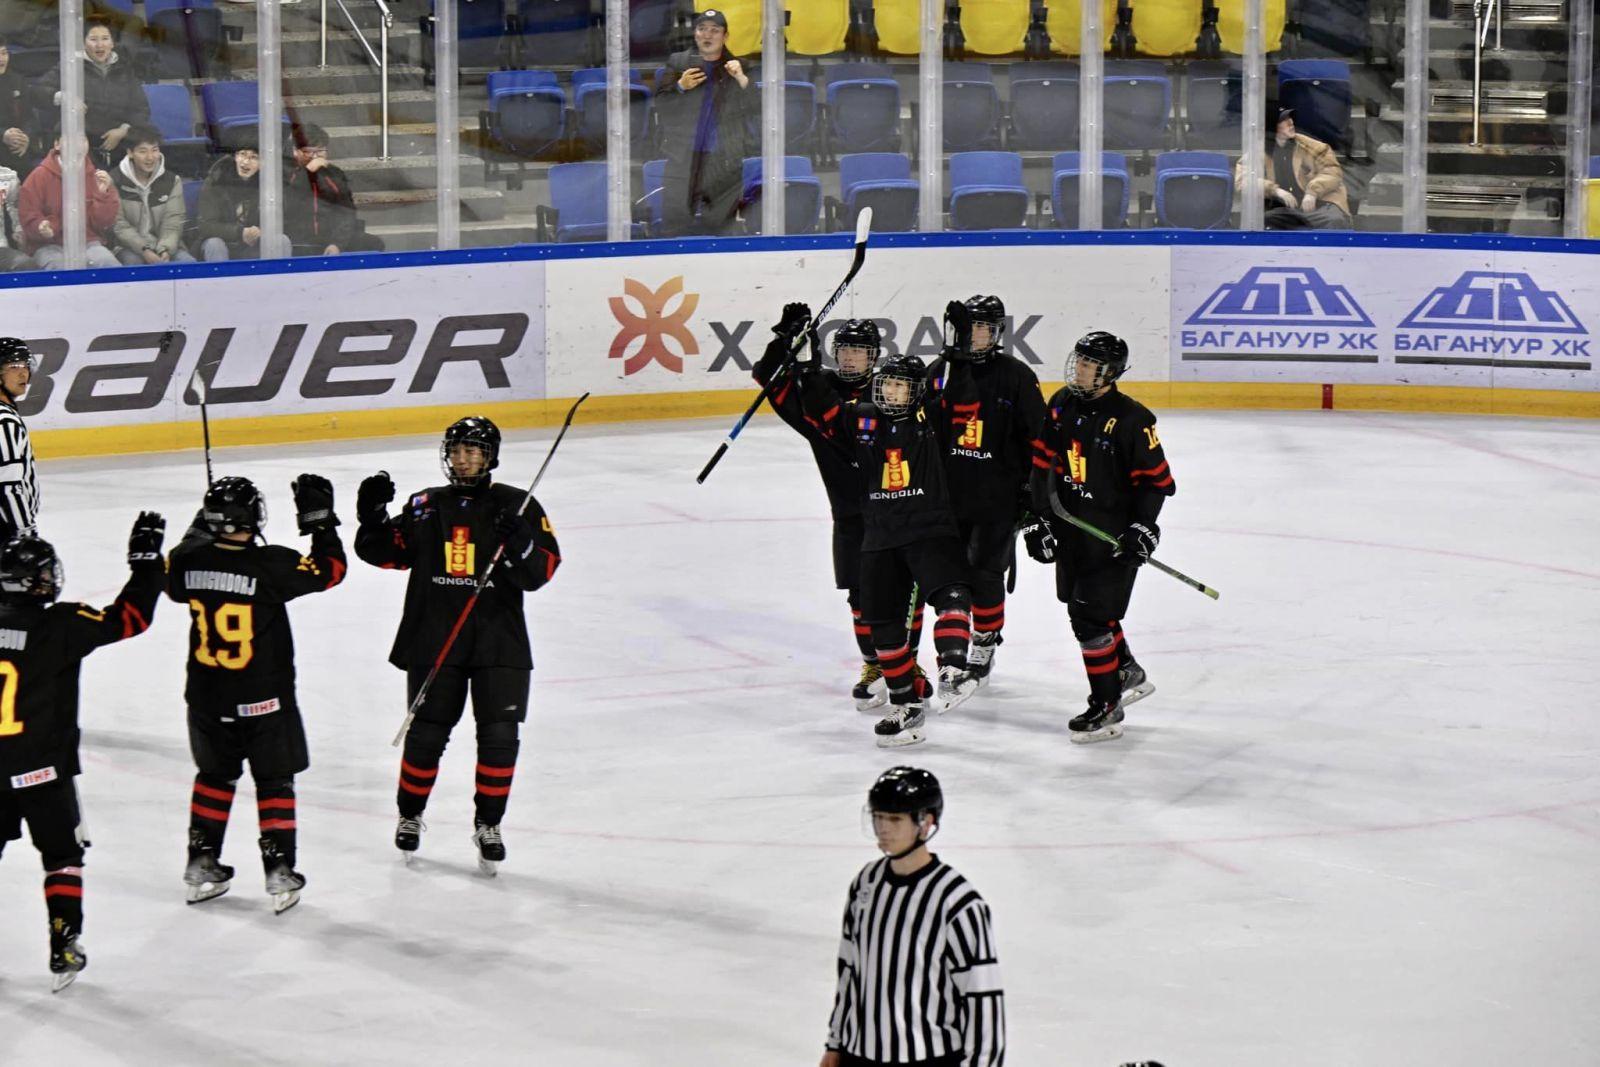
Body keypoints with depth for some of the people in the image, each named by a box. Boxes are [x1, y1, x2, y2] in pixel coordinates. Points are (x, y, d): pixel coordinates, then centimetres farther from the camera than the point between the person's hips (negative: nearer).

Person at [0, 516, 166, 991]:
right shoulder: (62, 625, -13)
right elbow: (131, 616, -12)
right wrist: (146, 559, -5)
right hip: (43, 771, -3)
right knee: (62, 857, 10)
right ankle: (63, 951, 6)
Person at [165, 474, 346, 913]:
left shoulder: (189, 561, -10)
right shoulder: (272, 565, -21)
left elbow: (174, 584, 15)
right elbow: (329, 569, -10)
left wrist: (197, 535, 22)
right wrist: (319, 519, -3)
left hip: (206, 696, 4)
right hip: (263, 698, -4)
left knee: (215, 775, 22)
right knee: (274, 780, 9)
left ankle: (201, 865, 26)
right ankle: (279, 872, 8)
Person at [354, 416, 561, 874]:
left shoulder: (518, 507, 1)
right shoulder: (425, 506, 8)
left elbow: (542, 569, -5)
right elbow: (386, 552, 7)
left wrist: (518, 544, -24)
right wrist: (373, 515, -9)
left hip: (499, 643, -1)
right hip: (433, 641, 1)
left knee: (499, 736, -5)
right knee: (426, 735, 4)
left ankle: (488, 823, 11)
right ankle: (409, 815, 25)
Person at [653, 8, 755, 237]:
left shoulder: (735, 67, 9)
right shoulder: (678, 62, 9)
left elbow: (752, 107, 0)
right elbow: (660, 104, 8)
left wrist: (742, 79, -15)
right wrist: (680, 87, -9)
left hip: (723, 160, 0)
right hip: (683, 157, 0)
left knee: (720, 226, -2)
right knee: (676, 218, -6)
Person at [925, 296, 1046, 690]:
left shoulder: (1016, 376, -5)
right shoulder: (940, 372, 6)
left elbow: (1038, 435, -2)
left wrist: (1033, 487, -4)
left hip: (999, 494, -4)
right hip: (948, 491, 4)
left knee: (986, 572, -5)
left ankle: (985, 643, 11)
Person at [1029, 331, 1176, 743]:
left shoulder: (1131, 419, -16)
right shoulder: (1061, 405, 3)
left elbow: (1155, 478, -11)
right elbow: (1042, 465, 8)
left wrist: (1142, 527, -18)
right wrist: (1038, 519, 5)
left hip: (1113, 536, -7)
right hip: (1070, 530, 7)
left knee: (1092, 617, -10)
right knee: (1081, 607, 19)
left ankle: (1107, 709, 0)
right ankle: (1129, 674, 41)